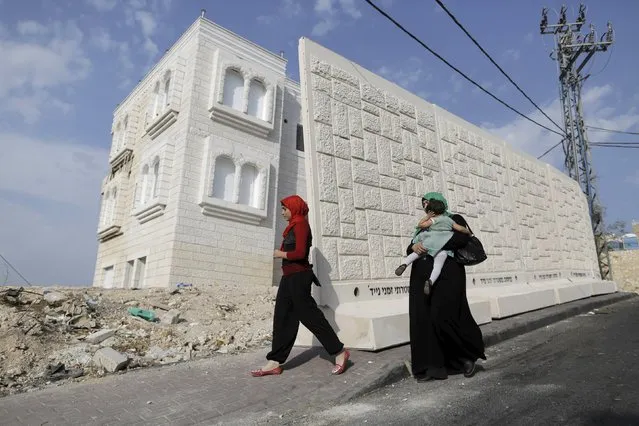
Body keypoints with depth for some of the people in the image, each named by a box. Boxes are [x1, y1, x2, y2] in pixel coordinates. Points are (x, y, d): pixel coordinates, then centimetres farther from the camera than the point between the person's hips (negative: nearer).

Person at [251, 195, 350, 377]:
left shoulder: (300, 224, -10)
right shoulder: (294, 225, 16)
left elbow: (300, 253, -21)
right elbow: (293, 251, 11)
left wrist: (280, 254, -8)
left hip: (298, 276, -10)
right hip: (289, 277, 10)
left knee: (309, 315, -4)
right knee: (282, 318, 9)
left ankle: (339, 352, 7)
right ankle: (275, 362, 15)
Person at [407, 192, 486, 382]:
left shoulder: (455, 220, 8)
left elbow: (462, 239, -13)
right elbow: (409, 250, 14)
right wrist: (414, 246, -10)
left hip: (447, 275, -6)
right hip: (422, 277, 6)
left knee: (443, 317, -11)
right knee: (423, 320, -2)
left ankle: (470, 354, 14)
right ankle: (432, 366, 5)